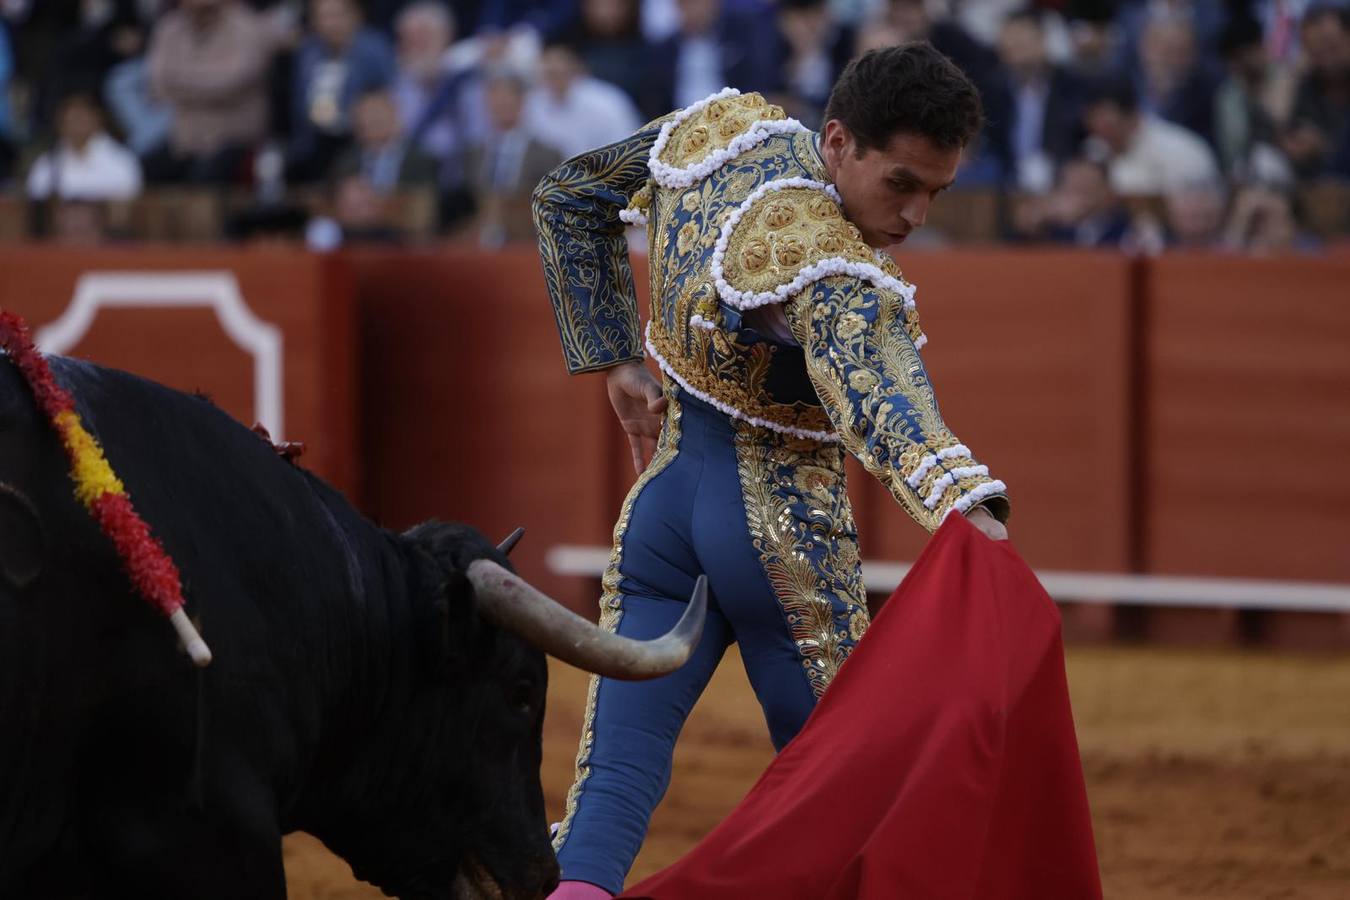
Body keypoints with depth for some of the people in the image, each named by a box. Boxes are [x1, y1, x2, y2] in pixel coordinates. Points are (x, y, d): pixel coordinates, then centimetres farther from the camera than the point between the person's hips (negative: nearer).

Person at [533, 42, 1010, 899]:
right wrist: (971, 511, -63)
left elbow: (566, 199, 12)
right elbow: (883, 406, -46)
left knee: (616, 771, 0)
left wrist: (616, 358, 14)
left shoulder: (721, 126, -3)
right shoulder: (837, 275, -26)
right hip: (783, 531, -6)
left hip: (665, 502, 6)